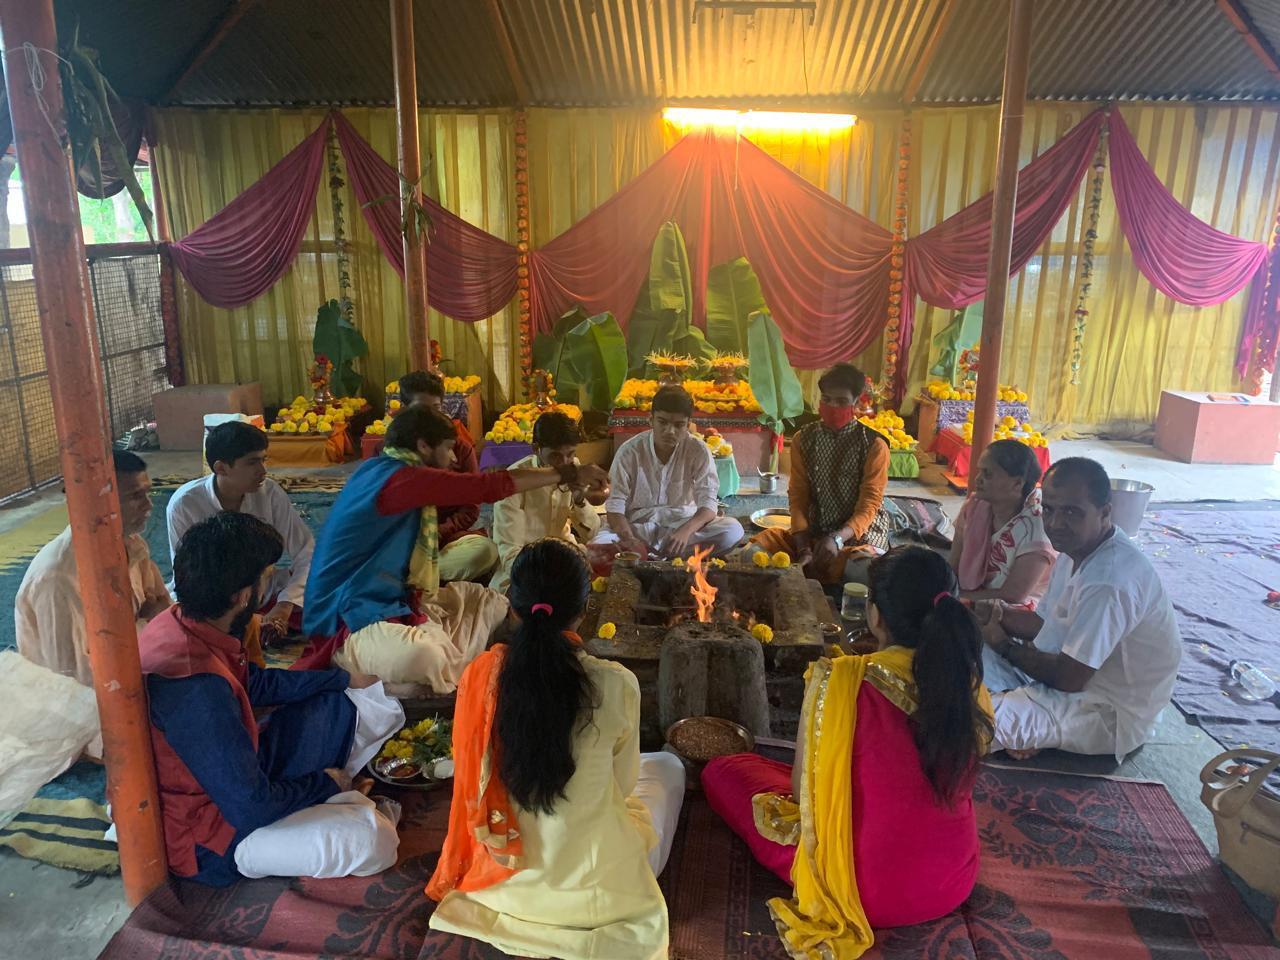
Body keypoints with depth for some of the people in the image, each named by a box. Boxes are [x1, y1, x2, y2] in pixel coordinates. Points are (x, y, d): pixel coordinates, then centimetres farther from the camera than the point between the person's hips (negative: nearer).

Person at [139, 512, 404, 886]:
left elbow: (256, 683, 13)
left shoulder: (182, 624, -8)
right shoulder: (195, 686, -36)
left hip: (236, 769, 9)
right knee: (372, 841, -26)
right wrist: (324, 782, -10)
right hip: (207, 836, -8)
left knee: (374, 704, 9)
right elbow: (251, 809, -29)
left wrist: (345, 679, 15)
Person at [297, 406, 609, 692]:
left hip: (392, 602, 10)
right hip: (348, 621, -10)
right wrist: (566, 474, -14)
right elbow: (488, 486, -23)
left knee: (486, 602, 14)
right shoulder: (396, 478, -21)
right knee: (425, 657, -38)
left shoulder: (389, 473, 9)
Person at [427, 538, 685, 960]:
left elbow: (473, 782, 0)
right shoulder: (617, 685, -23)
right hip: (595, 887, -3)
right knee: (667, 766, 23)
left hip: (507, 881, 4)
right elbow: (622, 787, -5)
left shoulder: (480, 675, -16)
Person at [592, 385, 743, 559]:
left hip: (682, 523, 2)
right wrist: (628, 539, -32)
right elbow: (615, 504, -11)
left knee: (733, 530, -27)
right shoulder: (629, 451, -10)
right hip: (638, 526, -1)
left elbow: (708, 502, -13)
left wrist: (686, 531, -35)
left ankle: (649, 556, -23)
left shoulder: (698, 451, -9)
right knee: (600, 545, -32)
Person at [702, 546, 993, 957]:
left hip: (867, 887, -4)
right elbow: (929, 776, 6)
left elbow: (802, 788, -13)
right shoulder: (970, 682, -10)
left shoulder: (839, 680, -27)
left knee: (722, 772, 12)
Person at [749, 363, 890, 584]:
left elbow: (869, 504, -13)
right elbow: (798, 497, -2)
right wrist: (803, 548, -17)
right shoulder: (803, 439, 2)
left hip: (860, 532, -3)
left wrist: (837, 539, -31)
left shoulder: (874, 445, -8)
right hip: (812, 531, 3)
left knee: (857, 575, -36)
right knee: (753, 554, -19)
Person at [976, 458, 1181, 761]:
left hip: (1108, 715, -10)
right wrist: (998, 614, -10)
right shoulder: (1078, 547, 0)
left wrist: (1006, 647, -13)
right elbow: (1045, 623, 10)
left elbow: (1069, 678, -28)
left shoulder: (1109, 581, -32)